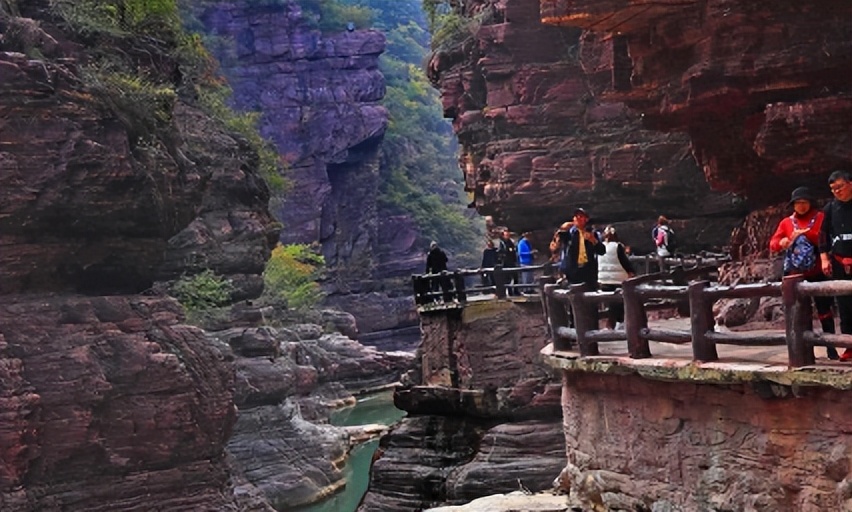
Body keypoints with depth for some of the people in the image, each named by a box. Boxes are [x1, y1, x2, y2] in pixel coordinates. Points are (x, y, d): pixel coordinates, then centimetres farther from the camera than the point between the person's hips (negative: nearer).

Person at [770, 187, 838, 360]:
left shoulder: (821, 217, 3)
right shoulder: (786, 222, 11)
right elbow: (773, 244, 5)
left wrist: (805, 233, -17)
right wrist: (782, 243, -16)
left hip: (817, 272, -3)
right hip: (795, 274, 3)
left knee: (823, 307, -1)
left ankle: (831, 346, 4)